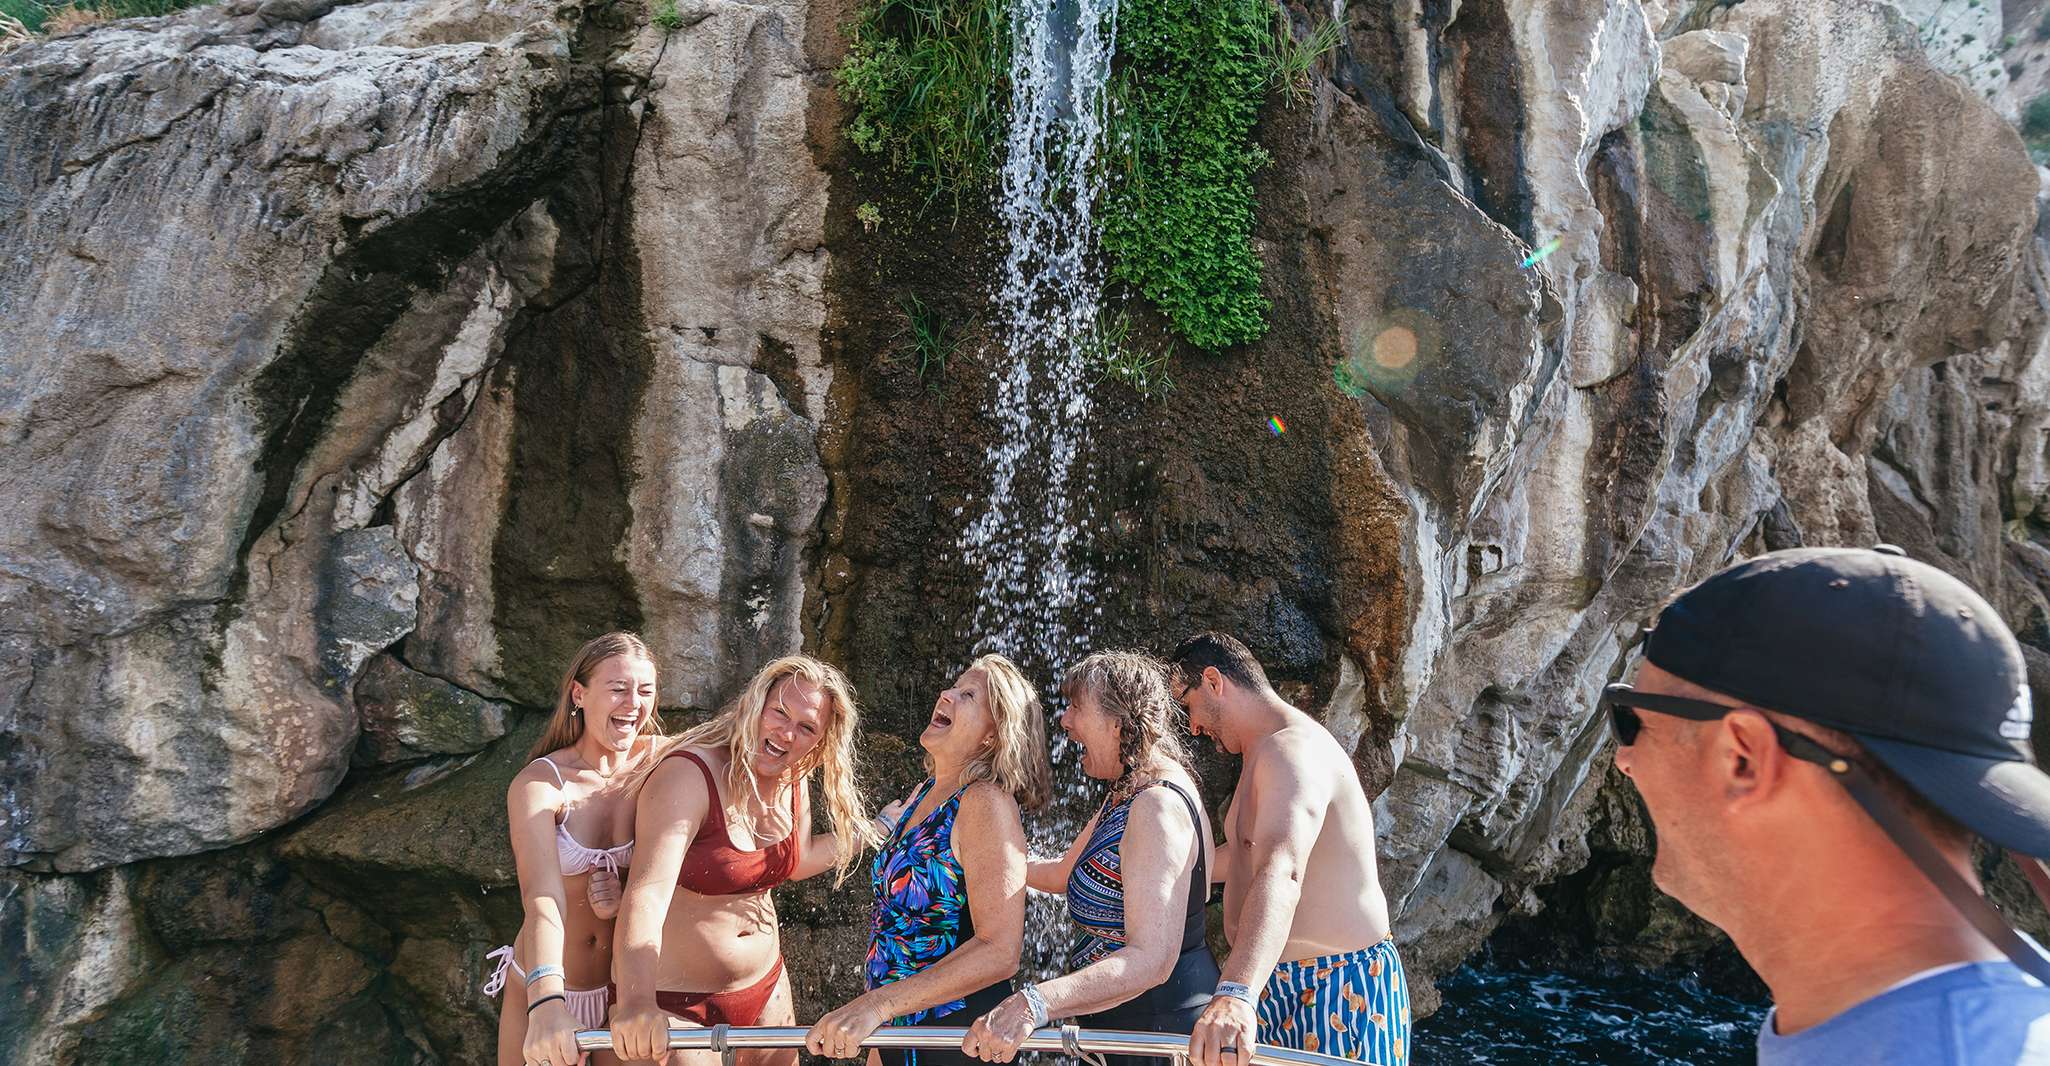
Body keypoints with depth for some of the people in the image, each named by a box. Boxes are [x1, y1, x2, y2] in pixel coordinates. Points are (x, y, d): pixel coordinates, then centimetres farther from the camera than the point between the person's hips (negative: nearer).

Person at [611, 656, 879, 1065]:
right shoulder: (689, 775, -25)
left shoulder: (793, 781, -2)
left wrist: (880, 826, 8)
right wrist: (635, 1000, -53)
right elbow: (647, 892, -38)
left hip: (765, 983, 7)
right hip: (672, 1000, -7)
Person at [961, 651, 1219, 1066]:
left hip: (1161, 1027, -10)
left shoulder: (1158, 806, -27)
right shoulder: (1124, 797, 8)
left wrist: (1033, 1004, -47)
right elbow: (1065, 873, 22)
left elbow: (1151, 958, -36)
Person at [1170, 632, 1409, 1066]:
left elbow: (1282, 873, -40)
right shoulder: (1269, 751, 13)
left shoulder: (1292, 749, -22)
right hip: (1283, 989, 10)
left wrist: (1235, 993, -53)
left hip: (1338, 996, -10)